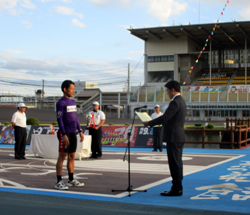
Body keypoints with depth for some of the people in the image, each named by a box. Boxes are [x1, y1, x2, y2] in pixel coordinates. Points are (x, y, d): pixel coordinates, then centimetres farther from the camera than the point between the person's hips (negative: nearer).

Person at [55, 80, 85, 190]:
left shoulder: (73, 102, 15)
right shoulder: (61, 103, -9)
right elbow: (59, 119, -13)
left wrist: (80, 131, 13)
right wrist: (64, 135, -20)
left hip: (73, 133, 8)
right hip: (65, 133, -8)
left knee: (72, 157, 11)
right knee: (62, 157, -5)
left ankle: (71, 180, 19)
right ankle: (59, 182, -1)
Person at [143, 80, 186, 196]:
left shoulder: (175, 102, -17)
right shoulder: (181, 101, 15)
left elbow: (164, 117, -22)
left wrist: (149, 123, -14)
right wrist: (161, 122, 16)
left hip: (173, 137, -10)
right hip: (179, 136, 11)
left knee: (175, 163, -5)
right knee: (177, 163, 13)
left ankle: (176, 189, 0)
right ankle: (177, 187, 19)